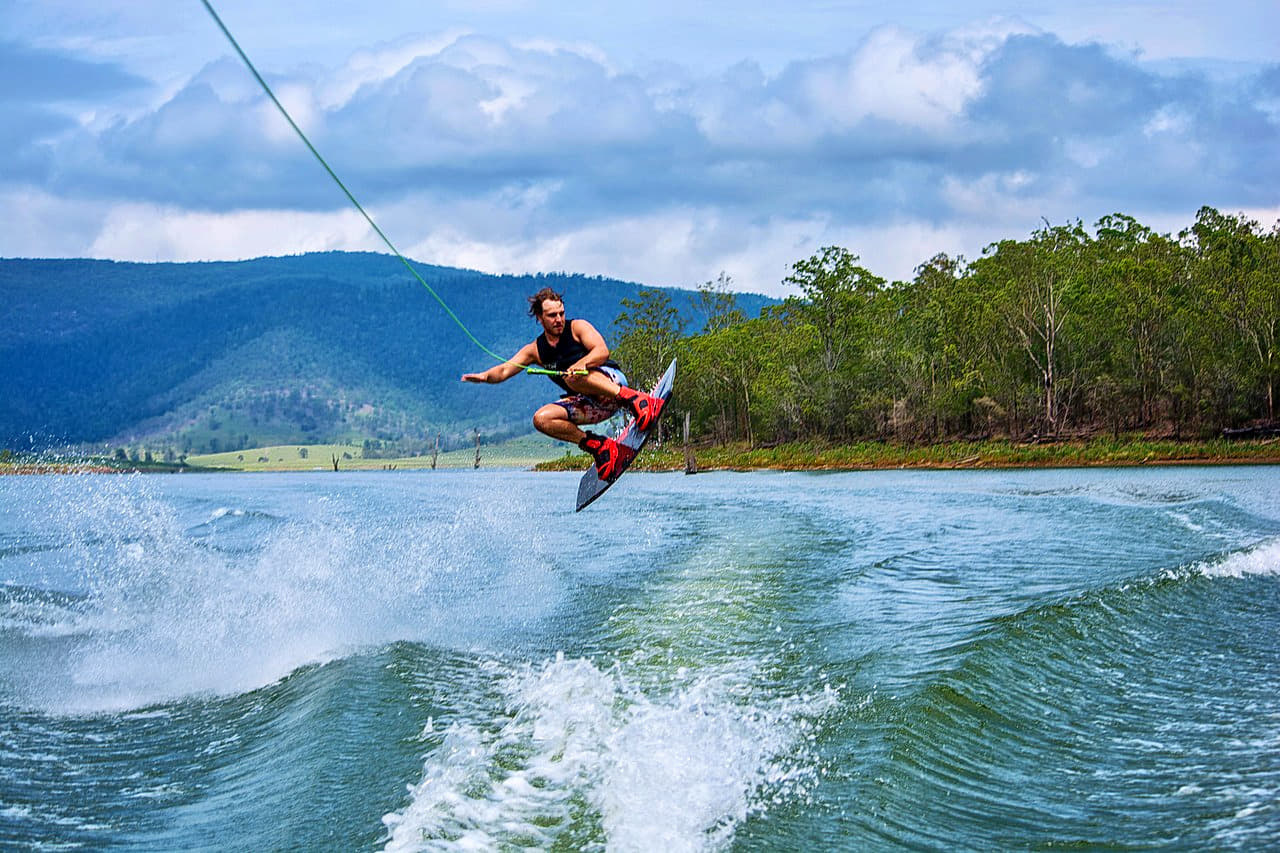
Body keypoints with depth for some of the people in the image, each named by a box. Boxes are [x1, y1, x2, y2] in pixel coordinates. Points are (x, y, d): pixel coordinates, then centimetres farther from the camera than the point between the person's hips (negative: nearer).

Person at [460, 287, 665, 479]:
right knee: (542, 419, -15)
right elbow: (504, 370, 4)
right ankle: (598, 446, -12)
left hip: (612, 380, -6)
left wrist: (582, 364, -37)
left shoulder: (577, 327, -1)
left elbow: (602, 351, -17)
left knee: (572, 376, -34)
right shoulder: (535, 350, 12)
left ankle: (632, 398, -39)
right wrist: (485, 376, -19)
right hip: (588, 404, 6)